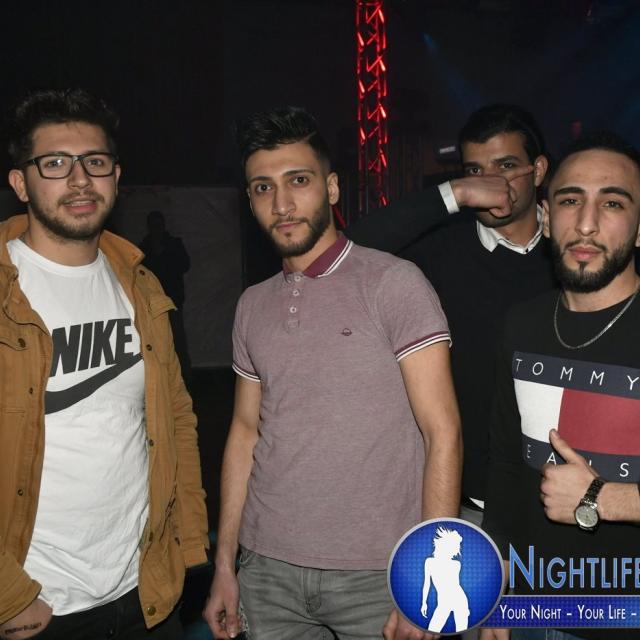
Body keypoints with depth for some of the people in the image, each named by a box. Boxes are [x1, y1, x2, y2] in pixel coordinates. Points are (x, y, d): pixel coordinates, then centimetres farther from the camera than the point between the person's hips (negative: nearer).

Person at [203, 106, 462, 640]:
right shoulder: (254, 305, 7)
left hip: (378, 575, -4)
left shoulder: (393, 283, -9)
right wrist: (224, 565, 10)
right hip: (268, 569, 4)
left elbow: (442, 431, -12)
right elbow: (246, 431, 12)